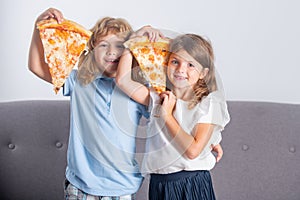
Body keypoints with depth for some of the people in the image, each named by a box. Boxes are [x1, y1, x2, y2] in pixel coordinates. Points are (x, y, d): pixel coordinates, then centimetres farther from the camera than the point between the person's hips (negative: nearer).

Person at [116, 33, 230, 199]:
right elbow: (123, 80, -5)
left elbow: (193, 150, -16)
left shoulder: (208, 103, -7)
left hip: (193, 184, -3)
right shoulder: (159, 97, 6)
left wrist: (168, 116, -11)